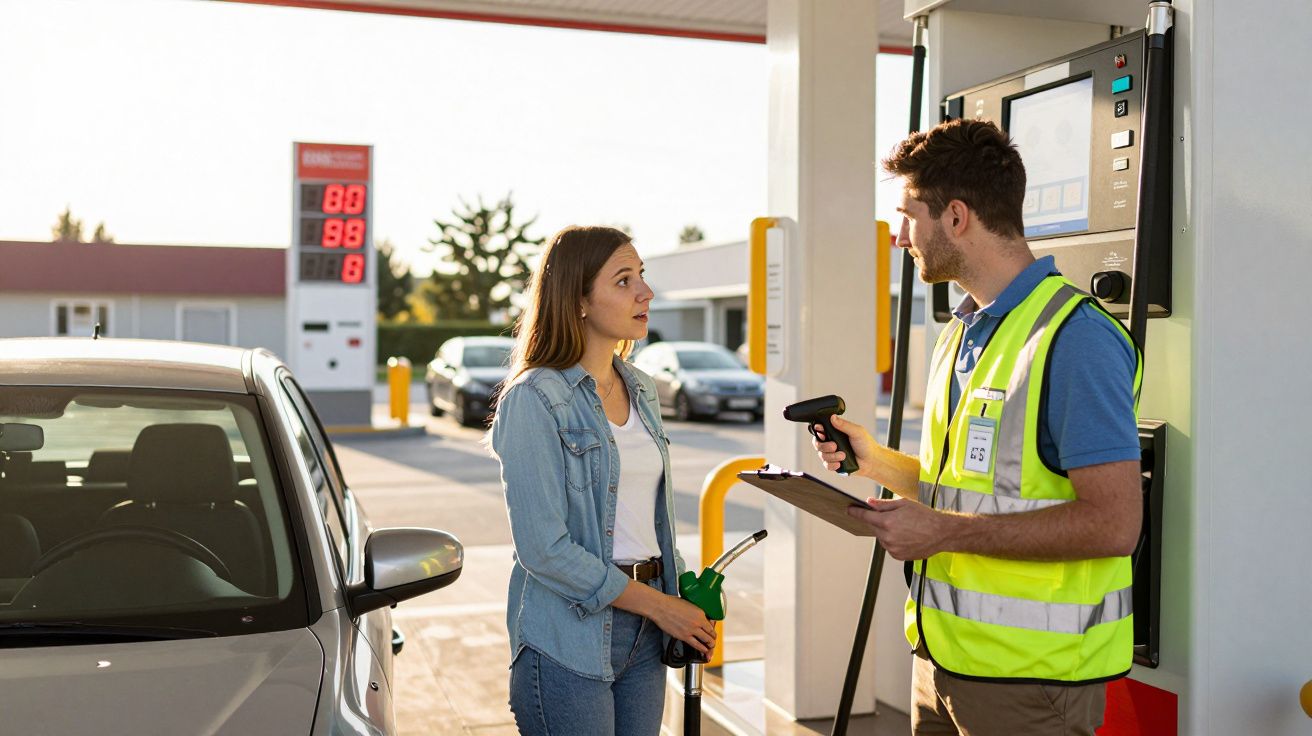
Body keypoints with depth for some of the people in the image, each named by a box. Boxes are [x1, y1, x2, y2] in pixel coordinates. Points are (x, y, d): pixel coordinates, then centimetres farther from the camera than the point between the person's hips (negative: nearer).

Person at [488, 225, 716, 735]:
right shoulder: (534, 400, -13)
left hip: (644, 635, 7)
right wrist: (658, 604, -14)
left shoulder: (641, 391, 11)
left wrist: (683, 597, 3)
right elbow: (543, 549, -18)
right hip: (568, 642, -7)